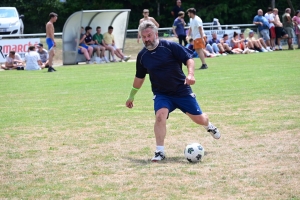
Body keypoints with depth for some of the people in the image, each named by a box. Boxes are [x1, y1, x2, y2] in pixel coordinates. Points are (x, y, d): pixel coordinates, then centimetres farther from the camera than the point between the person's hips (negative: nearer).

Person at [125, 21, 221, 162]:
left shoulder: (170, 46, -12)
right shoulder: (142, 56, 1)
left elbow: (189, 59, -11)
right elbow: (139, 77, 16)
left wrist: (190, 74, -30)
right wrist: (131, 96, 22)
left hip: (182, 91, -2)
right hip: (162, 95, 2)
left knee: (199, 119, 9)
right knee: (160, 116, -28)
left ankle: (209, 126, 48)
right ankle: (160, 152, -20)